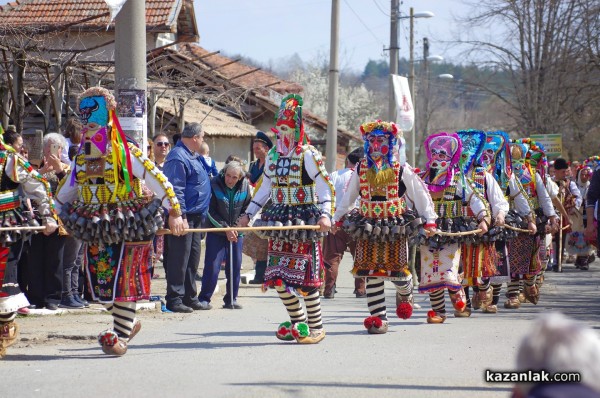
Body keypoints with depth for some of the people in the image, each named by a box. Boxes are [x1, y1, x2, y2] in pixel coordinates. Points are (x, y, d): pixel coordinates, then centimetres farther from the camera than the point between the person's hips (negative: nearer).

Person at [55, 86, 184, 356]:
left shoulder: (126, 154, -9)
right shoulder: (82, 158, 10)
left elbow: (157, 181, -8)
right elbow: (65, 191, 25)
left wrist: (174, 212, -9)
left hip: (127, 230, -6)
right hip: (96, 232, 6)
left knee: (122, 282, -5)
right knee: (100, 283, 5)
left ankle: (121, 336, 3)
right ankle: (129, 323, 27)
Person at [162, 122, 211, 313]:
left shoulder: (192, 156, 18)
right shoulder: (178, 158, -15)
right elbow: (176, 190, -21)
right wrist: (181, 216, -24)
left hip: (195, 217, 10)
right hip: (183, 217, -10)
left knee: (192, 260, 14)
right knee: (179, 260, -7)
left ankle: (190, 298, 20)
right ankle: (174, 299, -5)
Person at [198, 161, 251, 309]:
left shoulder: (244, 186, -3)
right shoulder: (214, 184, -13)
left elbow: (247, 209, 7)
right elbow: (211, 212, -10)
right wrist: (225, 228, -14)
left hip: (236, 232, 3)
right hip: (216, 232, -3)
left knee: (235, 266, 4)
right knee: (212, 265, -9)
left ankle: (231, 299, 15)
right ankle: (204, 299, -1)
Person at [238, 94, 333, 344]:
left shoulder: (308, 156, -8)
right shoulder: (272, 156, 12)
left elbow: (325, 188, -9)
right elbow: (264, 190, 21)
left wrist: (325, 214, -23)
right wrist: (248, 215, 19)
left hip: (305, 223, -6)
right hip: (280, 222, 7)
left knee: (305, 277, -7)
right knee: (279, 276, 5)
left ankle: (315, 327, 3)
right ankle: (298, 322, 19)